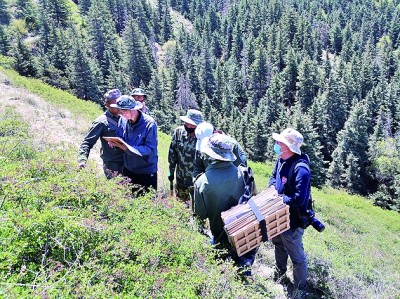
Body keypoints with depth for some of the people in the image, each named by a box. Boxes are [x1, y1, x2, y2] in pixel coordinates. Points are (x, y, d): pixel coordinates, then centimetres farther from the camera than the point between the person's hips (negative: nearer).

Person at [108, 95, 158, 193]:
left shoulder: (149, 124, -21)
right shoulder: (123, 119, -6)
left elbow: (150, 149, -23)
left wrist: (125, 147, -31)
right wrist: (115, 142, -19)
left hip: (147, 172, -5)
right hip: (128, 169, 5)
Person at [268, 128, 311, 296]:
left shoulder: (300, 170, -32)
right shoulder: (281, 160, -5)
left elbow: (298, 199, -34)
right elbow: (273, 177, 12)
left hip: (292, 220, -9)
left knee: (297, 257, 10)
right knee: (278, 244, 31)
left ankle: (300, 289, 32)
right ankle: (279, 272, 57)